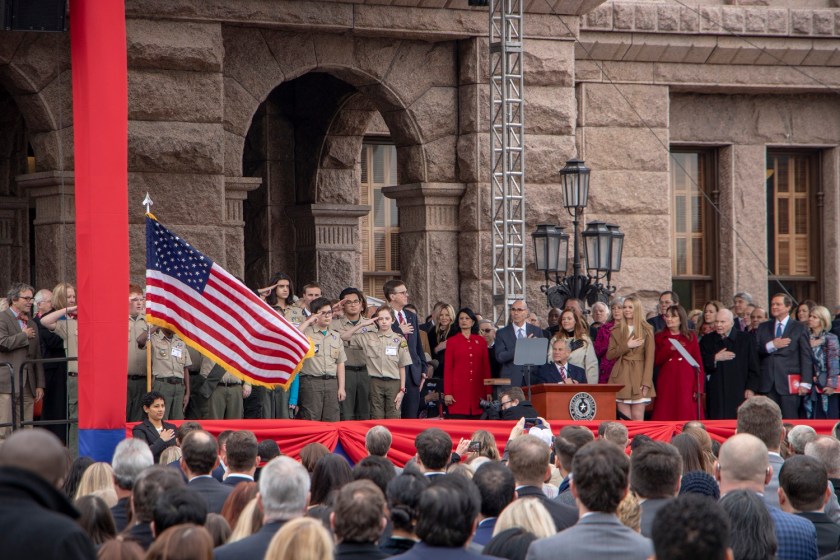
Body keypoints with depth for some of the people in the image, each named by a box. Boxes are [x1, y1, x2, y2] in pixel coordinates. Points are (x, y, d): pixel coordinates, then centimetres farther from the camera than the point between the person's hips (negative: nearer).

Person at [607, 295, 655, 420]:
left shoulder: (646, 330, 3)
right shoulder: (616, 331, 13)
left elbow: (649, 358, -2)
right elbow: (609, 355, 8)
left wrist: (646, 382, -10)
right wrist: (626, 346, -7)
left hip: (639, 374, -2)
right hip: (621, 377, 2)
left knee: (637, 418, -6)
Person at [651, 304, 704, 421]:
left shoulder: (690, 337, 9)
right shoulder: (659, 337, 12)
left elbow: (698, 362, 4)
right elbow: (656, 361, 4)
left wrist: (699, 388, -5)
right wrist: (670, 349, -12)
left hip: (686, 384, -1)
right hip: (666, 383, 1)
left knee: (686, 417, -6)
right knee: (665, 417, -5)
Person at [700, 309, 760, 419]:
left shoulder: (746, 339, 6)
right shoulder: (707, 340, 12)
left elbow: (753, 368, 5)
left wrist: (751, 388, -3)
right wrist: (715, 358, -9)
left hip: (739, 393, -1)